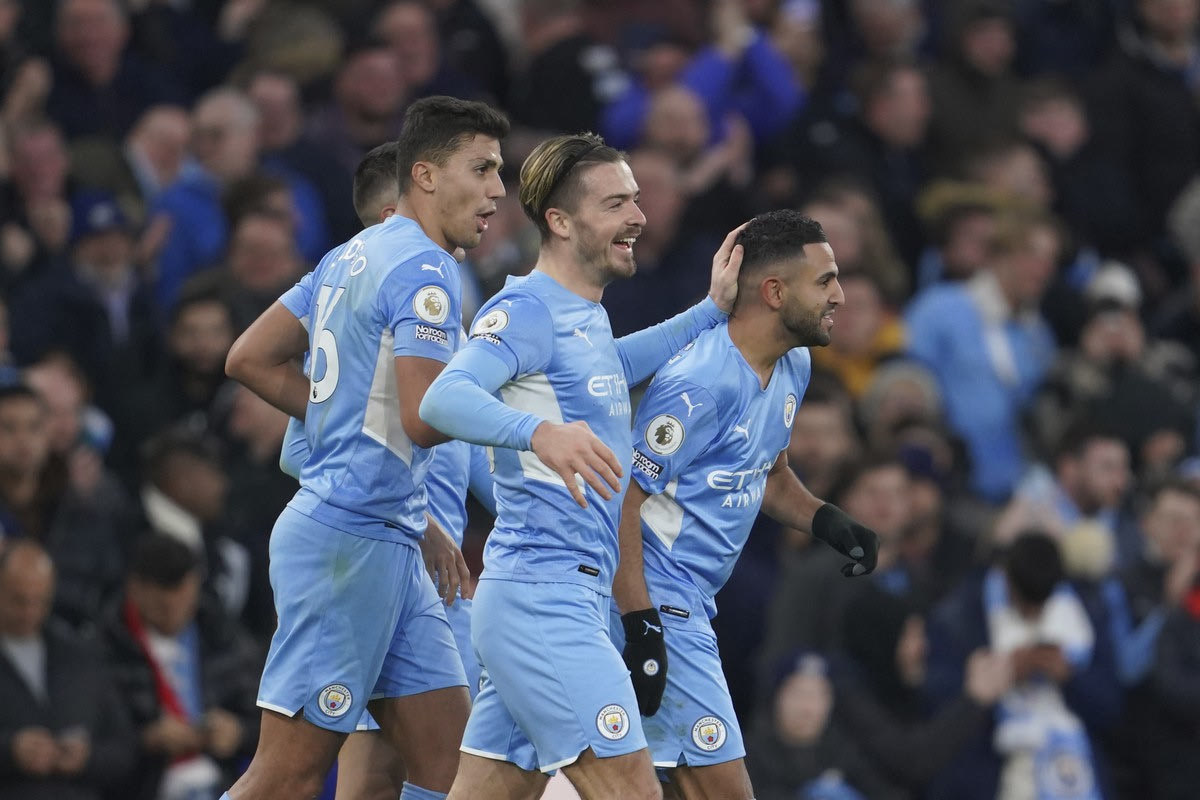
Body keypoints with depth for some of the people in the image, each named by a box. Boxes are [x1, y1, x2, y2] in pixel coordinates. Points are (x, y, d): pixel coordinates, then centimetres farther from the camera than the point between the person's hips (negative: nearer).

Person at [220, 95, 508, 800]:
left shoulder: (353, 258, 16)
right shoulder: (424, 271, -13)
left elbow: (250, 360, 19)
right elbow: (426, 418, -23)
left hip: (386, 544, 10)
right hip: (351, 544, -10)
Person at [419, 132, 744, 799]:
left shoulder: (586, 315, 19)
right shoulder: (528, 308, -11)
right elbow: (444, 398, -27)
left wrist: (713, 310, 33)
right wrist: (540, 431, -44)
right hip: (544, 594, -10)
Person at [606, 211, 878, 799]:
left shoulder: (793, 366, 9)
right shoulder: (701, 381, -21)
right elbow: (620, 502, -21)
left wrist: (826, 521, 6)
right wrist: (641, 629, -24)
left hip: (689, 606, 10)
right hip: (652, 603, -10)